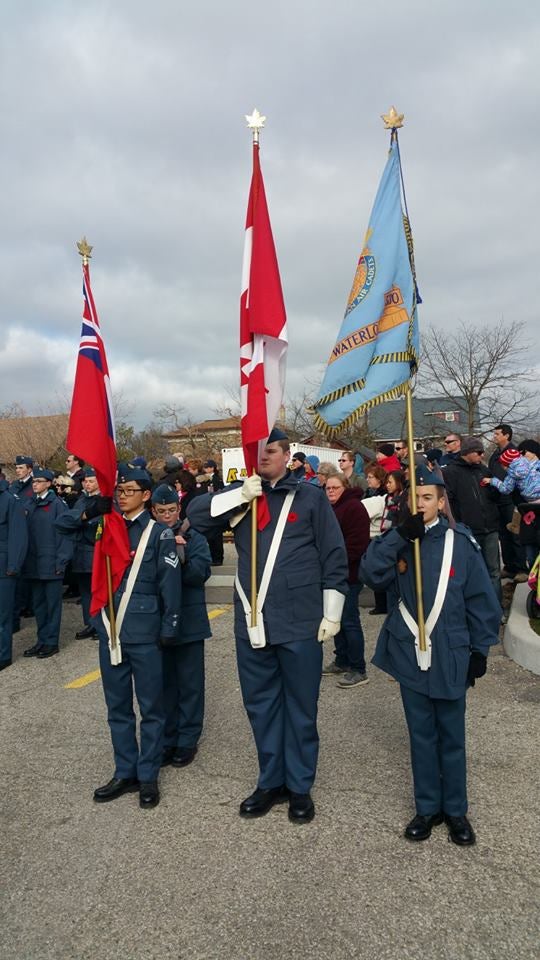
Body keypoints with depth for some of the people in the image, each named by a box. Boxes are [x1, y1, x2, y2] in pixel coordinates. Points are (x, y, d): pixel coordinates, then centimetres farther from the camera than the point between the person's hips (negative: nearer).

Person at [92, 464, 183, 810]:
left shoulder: (159, 534, -6)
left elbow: (171, 585, -8)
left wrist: (168, 630, -10)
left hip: (144, 635, -5)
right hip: (110, 632, 5)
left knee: (151, 707, 8)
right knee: (118, 707, 14)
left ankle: (148, 776, 22)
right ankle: (125, 772, 29)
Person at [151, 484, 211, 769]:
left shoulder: (194, 537, -3)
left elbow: (201, 574, -13)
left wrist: (181, 555, -27)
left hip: (189, 621, -1)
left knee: (189, 682, 9)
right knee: (164, 682, 11)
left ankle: (187, 740, 23)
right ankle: (167, 740, 26)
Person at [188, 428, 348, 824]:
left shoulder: (310, 497, -3)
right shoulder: (241, 495, 8)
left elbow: (334, 557, -2)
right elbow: (196, 513, -5)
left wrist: (332, 614, -4)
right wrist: (240, 496, -17)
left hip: (300, 625, -3)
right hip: (251, 623, 4)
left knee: (301, 708, 11)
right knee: (261, 706, 16)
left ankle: (300, 786, 29)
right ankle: (271, 782, 34)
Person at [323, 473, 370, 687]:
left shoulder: (354, 507, -13)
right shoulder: (330, 509, 17)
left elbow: (356, 543, -21)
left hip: (348, 573, -10)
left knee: (349, 620, -6)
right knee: (337, 618, 15)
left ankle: (358, 670, 2)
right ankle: (342, 661, 27)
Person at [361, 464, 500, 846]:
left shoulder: (460, 542, -6)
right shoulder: (397, 540, 1)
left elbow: (481, 600, -1)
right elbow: (371, 573, -17)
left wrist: (481, 650, 0)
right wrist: (400, 536, -26)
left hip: (450, 658, -1)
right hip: (409, 656, 2)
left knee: (452, 736, 13)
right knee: (421, 735, 14)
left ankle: (456, 810, 30)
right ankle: (428, 807, 29)